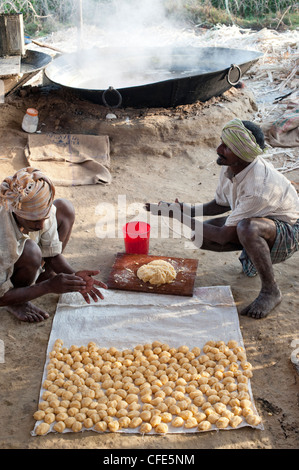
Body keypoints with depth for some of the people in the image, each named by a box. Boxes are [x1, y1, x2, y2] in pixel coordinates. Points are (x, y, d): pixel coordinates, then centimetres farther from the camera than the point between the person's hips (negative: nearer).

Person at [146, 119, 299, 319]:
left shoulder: (258, 187, -37)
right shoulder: (231, 167, -13)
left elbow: (224, 236, -30)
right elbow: (221, 204, 7)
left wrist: (179, 215, -26)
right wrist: (189, 210, -11)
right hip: (254, 221, 8)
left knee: (247, 228, -42)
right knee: (199, 236, -7)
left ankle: (271, 291, -19)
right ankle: (253, 253, 15)